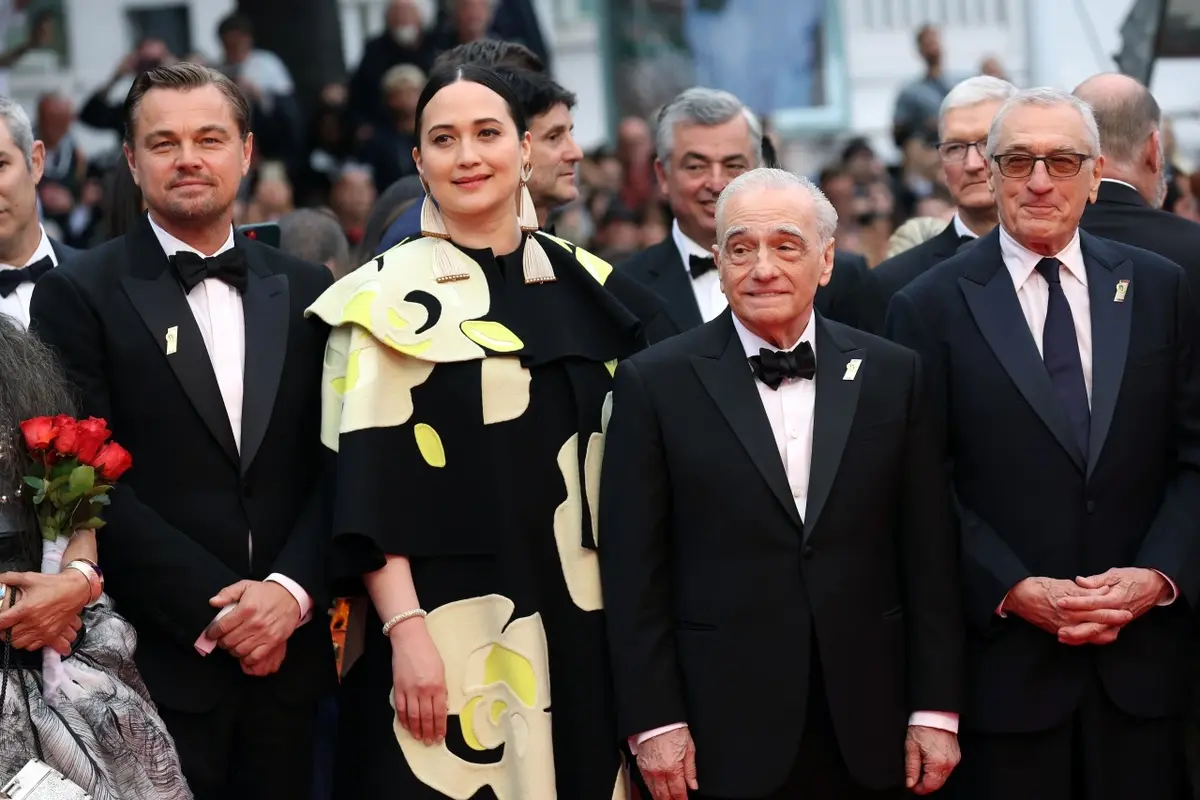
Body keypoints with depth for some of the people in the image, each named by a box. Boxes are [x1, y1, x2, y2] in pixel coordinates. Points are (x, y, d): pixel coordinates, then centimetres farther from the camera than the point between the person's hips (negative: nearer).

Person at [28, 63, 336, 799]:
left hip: (287, 652, 4)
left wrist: (291, 591, -9)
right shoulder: (80, 295, -2)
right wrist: (212, 606, -13)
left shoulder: (306, 291, 10)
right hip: (159, 663, -3)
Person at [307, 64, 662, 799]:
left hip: (581, 623, 4)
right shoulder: (387, 297, -3)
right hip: (445, 624, -4)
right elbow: (362, 484, -8)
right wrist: (404, 628, -17)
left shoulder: (593, 289, 9)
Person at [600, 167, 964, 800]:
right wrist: (654, 723, -7)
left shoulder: (891, 374, 6)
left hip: (868, 730, 2)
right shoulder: (655, 384, 0)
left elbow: (928, 554, 6)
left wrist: (936, 710, 2)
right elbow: (634, 568, -2)